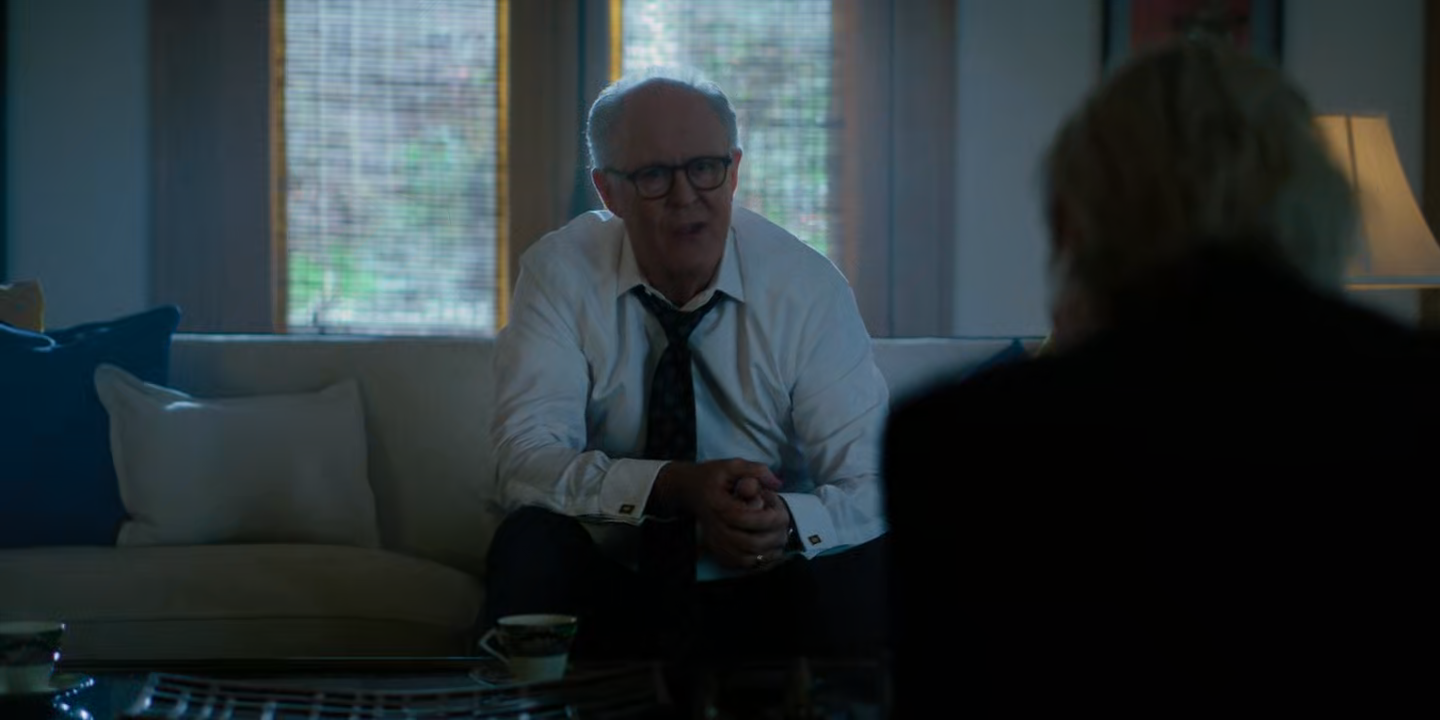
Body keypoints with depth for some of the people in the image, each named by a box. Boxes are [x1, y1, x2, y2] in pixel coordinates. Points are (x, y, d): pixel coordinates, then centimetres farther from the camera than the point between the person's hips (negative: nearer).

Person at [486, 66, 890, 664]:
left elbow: (868, 485, -11)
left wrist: (788, 521, -34)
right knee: (532, 542, -30)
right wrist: (677, 485, -34)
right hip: (609, 588, 0)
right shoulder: (561, 273, -7)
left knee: (862, 568, -29)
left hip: (763, 602, 0)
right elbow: (528, 462, -17)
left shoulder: (808, 285, -7)